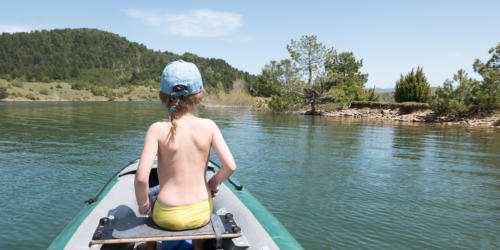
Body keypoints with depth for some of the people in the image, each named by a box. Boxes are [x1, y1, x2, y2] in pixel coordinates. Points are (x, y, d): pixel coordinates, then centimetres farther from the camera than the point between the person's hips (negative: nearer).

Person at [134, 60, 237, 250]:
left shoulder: (157, 129, -15)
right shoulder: (208, 126, -11)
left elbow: (141, 178, -21)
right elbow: (230, 166, -15)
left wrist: (143, 205, -2)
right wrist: (213, 183, 5)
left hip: (168, 217, -1)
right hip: (202, 213, 2)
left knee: (147, 196, 33)